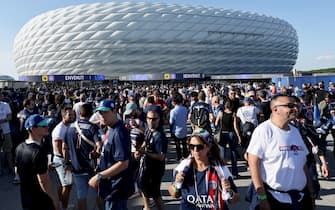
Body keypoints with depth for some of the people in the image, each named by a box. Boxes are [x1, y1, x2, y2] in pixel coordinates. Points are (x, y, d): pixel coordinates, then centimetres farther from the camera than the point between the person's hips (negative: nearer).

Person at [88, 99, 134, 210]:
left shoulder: (119, 133, -24)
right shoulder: (110, 130, 6)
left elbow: (123, 163, -29)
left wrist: (99, 176, -25)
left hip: (116, 188, -9)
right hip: (112, 185, 9)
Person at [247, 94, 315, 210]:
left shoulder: (295, 131, 9)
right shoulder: (264, 130, -13)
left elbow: (303, 163, 14)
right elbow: (253, 163, -17)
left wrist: (310, 192, 13)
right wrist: (262, 197, -18)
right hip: (274, 197, -6)